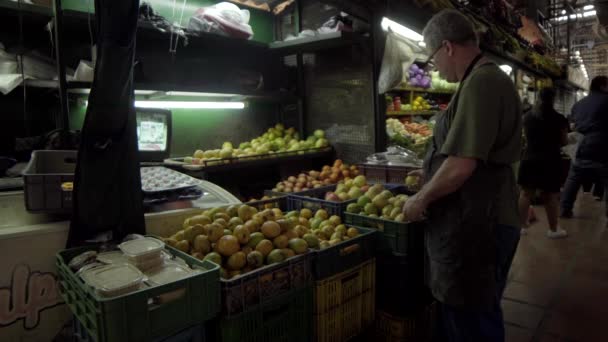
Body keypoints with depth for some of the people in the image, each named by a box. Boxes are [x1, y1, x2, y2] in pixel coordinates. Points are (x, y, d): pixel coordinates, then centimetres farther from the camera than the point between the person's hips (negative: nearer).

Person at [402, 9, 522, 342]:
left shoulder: (481, 83, -19)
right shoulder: (489, 79, 14)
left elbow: (462, 166, -25)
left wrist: (421, 199, -10)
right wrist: (432, 175, 25)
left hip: (475, 225, -10)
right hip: (476, 219, 10)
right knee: (461, 311, 22)